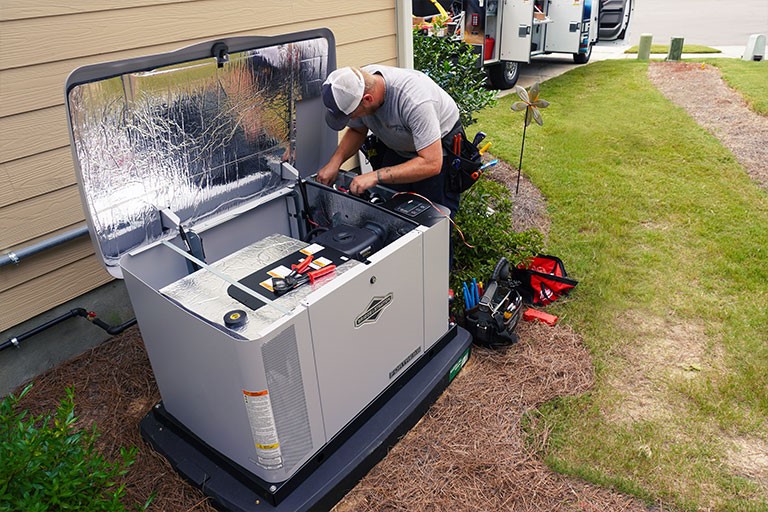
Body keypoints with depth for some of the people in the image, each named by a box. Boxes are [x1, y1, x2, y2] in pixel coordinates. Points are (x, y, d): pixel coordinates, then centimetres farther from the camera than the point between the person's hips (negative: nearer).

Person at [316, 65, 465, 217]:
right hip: (396, 147, 6)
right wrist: (335, 161, -18)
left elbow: (432, 164, -41)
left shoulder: (413, 100, -40)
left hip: (438, 149, -5)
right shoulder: (357, 86, -20)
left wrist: (376, 176, -44)